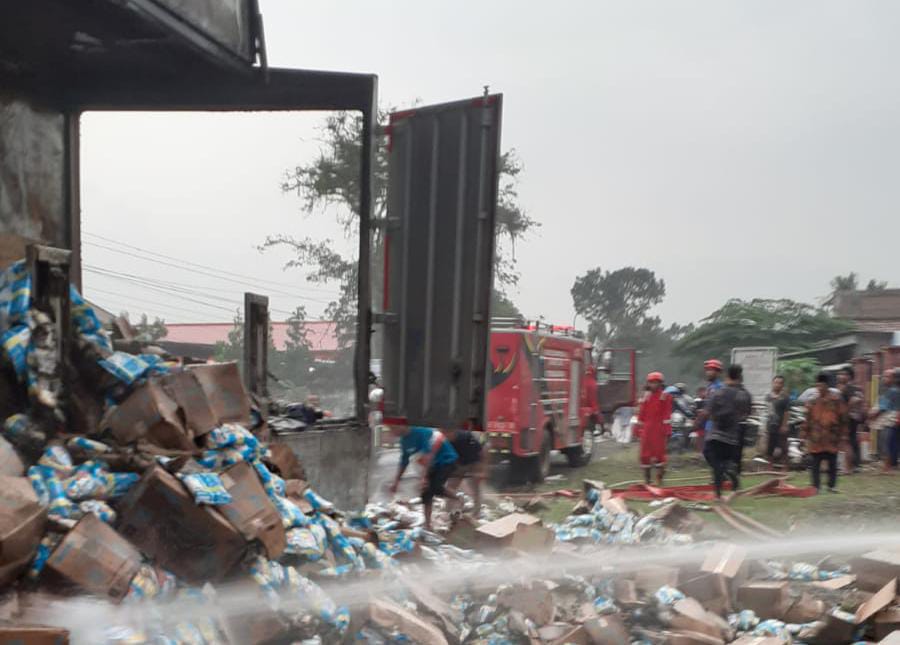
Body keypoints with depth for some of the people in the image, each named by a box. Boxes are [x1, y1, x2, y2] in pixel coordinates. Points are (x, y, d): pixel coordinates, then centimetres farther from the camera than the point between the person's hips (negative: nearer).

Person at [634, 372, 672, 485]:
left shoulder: (665, 396, 0)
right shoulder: (646, 397, 12)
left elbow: (667, 415, -6)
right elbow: (641, 414, 13)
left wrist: (667, 431, -11)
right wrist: (638, 429, 10)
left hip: (659, 429, -4)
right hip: (646, 429, 4)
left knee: (660, 452, -1)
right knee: (645, 454, 4)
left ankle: (659, 479, 9)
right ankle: (647, 479, 14)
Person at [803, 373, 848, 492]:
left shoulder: (836, 399, -2)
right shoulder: (813, 401, 7)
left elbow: (843, 418, -1)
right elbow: (808, 419, 12)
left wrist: (842, 436, -3)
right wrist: (805, 435, 9)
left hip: (831, 438, -2)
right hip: (816, 438, 2)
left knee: (832, 463, 7)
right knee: (815, 463, 1)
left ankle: (832, 485, 18)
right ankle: (816, 485, 6)